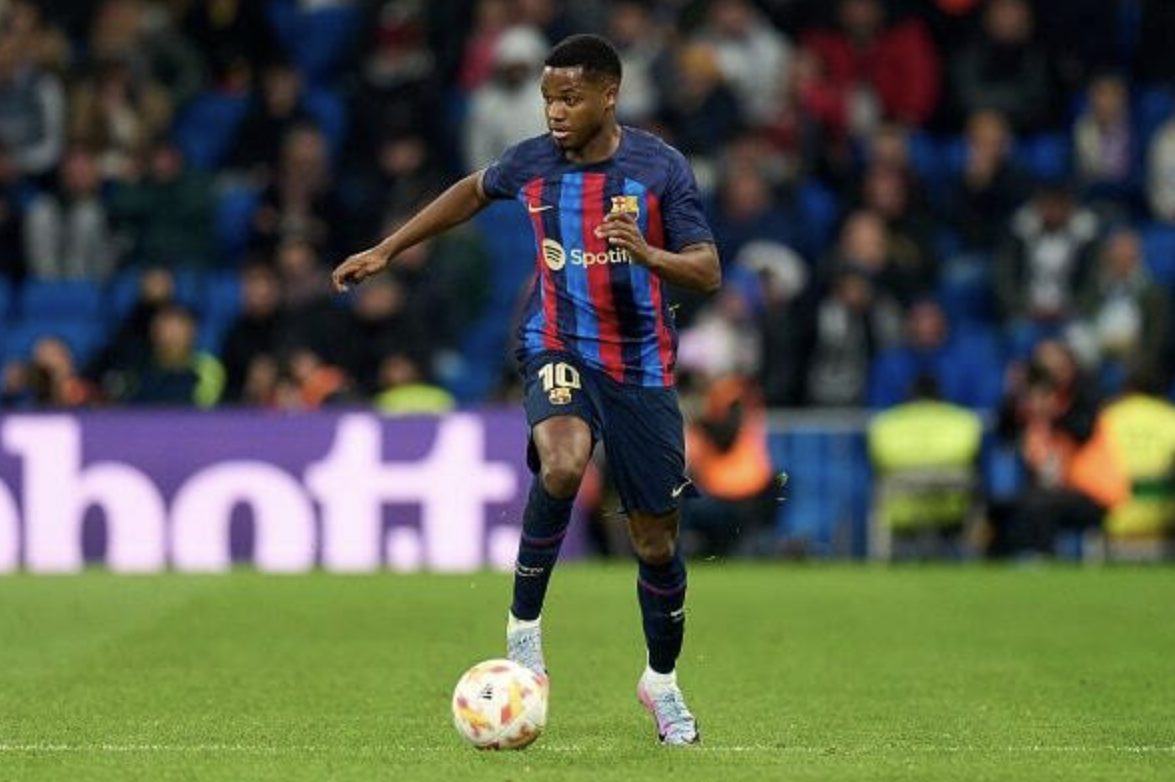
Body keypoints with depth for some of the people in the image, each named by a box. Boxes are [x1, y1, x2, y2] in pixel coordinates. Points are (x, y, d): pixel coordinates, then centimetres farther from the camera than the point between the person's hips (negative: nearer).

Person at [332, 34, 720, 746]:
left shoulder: (660, 167, -9)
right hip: (559, 348, 0)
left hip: (641, 366, 0)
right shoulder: (532, 163, -2)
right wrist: (386, 251, 23)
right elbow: (475, 191, 21)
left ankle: (662, 681, 31)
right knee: (562, 463, -34)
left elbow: (708, 273, -10)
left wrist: (645, 253, -30)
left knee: (656, 538, 6)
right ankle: (524, 623, -16)